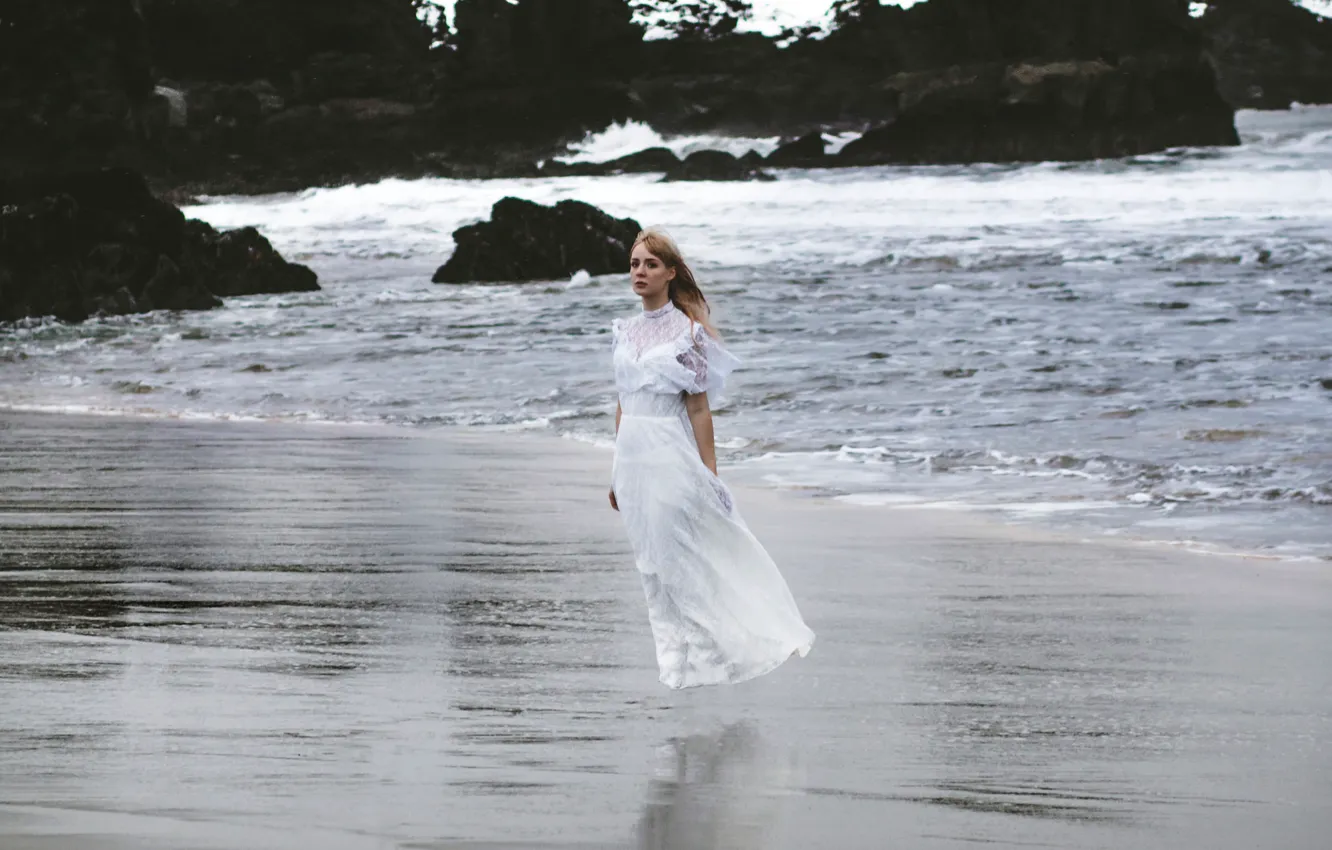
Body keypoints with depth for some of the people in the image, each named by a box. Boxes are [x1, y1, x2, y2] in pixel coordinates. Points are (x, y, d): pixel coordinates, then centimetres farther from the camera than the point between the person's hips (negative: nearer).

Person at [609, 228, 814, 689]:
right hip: (632, 456, 6)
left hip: (671, 456, -6)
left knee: (683, 559, -4)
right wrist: (616, 472, 16)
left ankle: (702, 658, 4)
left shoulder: (685, 331, -6)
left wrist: (709, 475, -9)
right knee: (653, 565, 8)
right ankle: (674, 656, 16)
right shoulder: (624, 331, 10)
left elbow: (699, 409, -7)